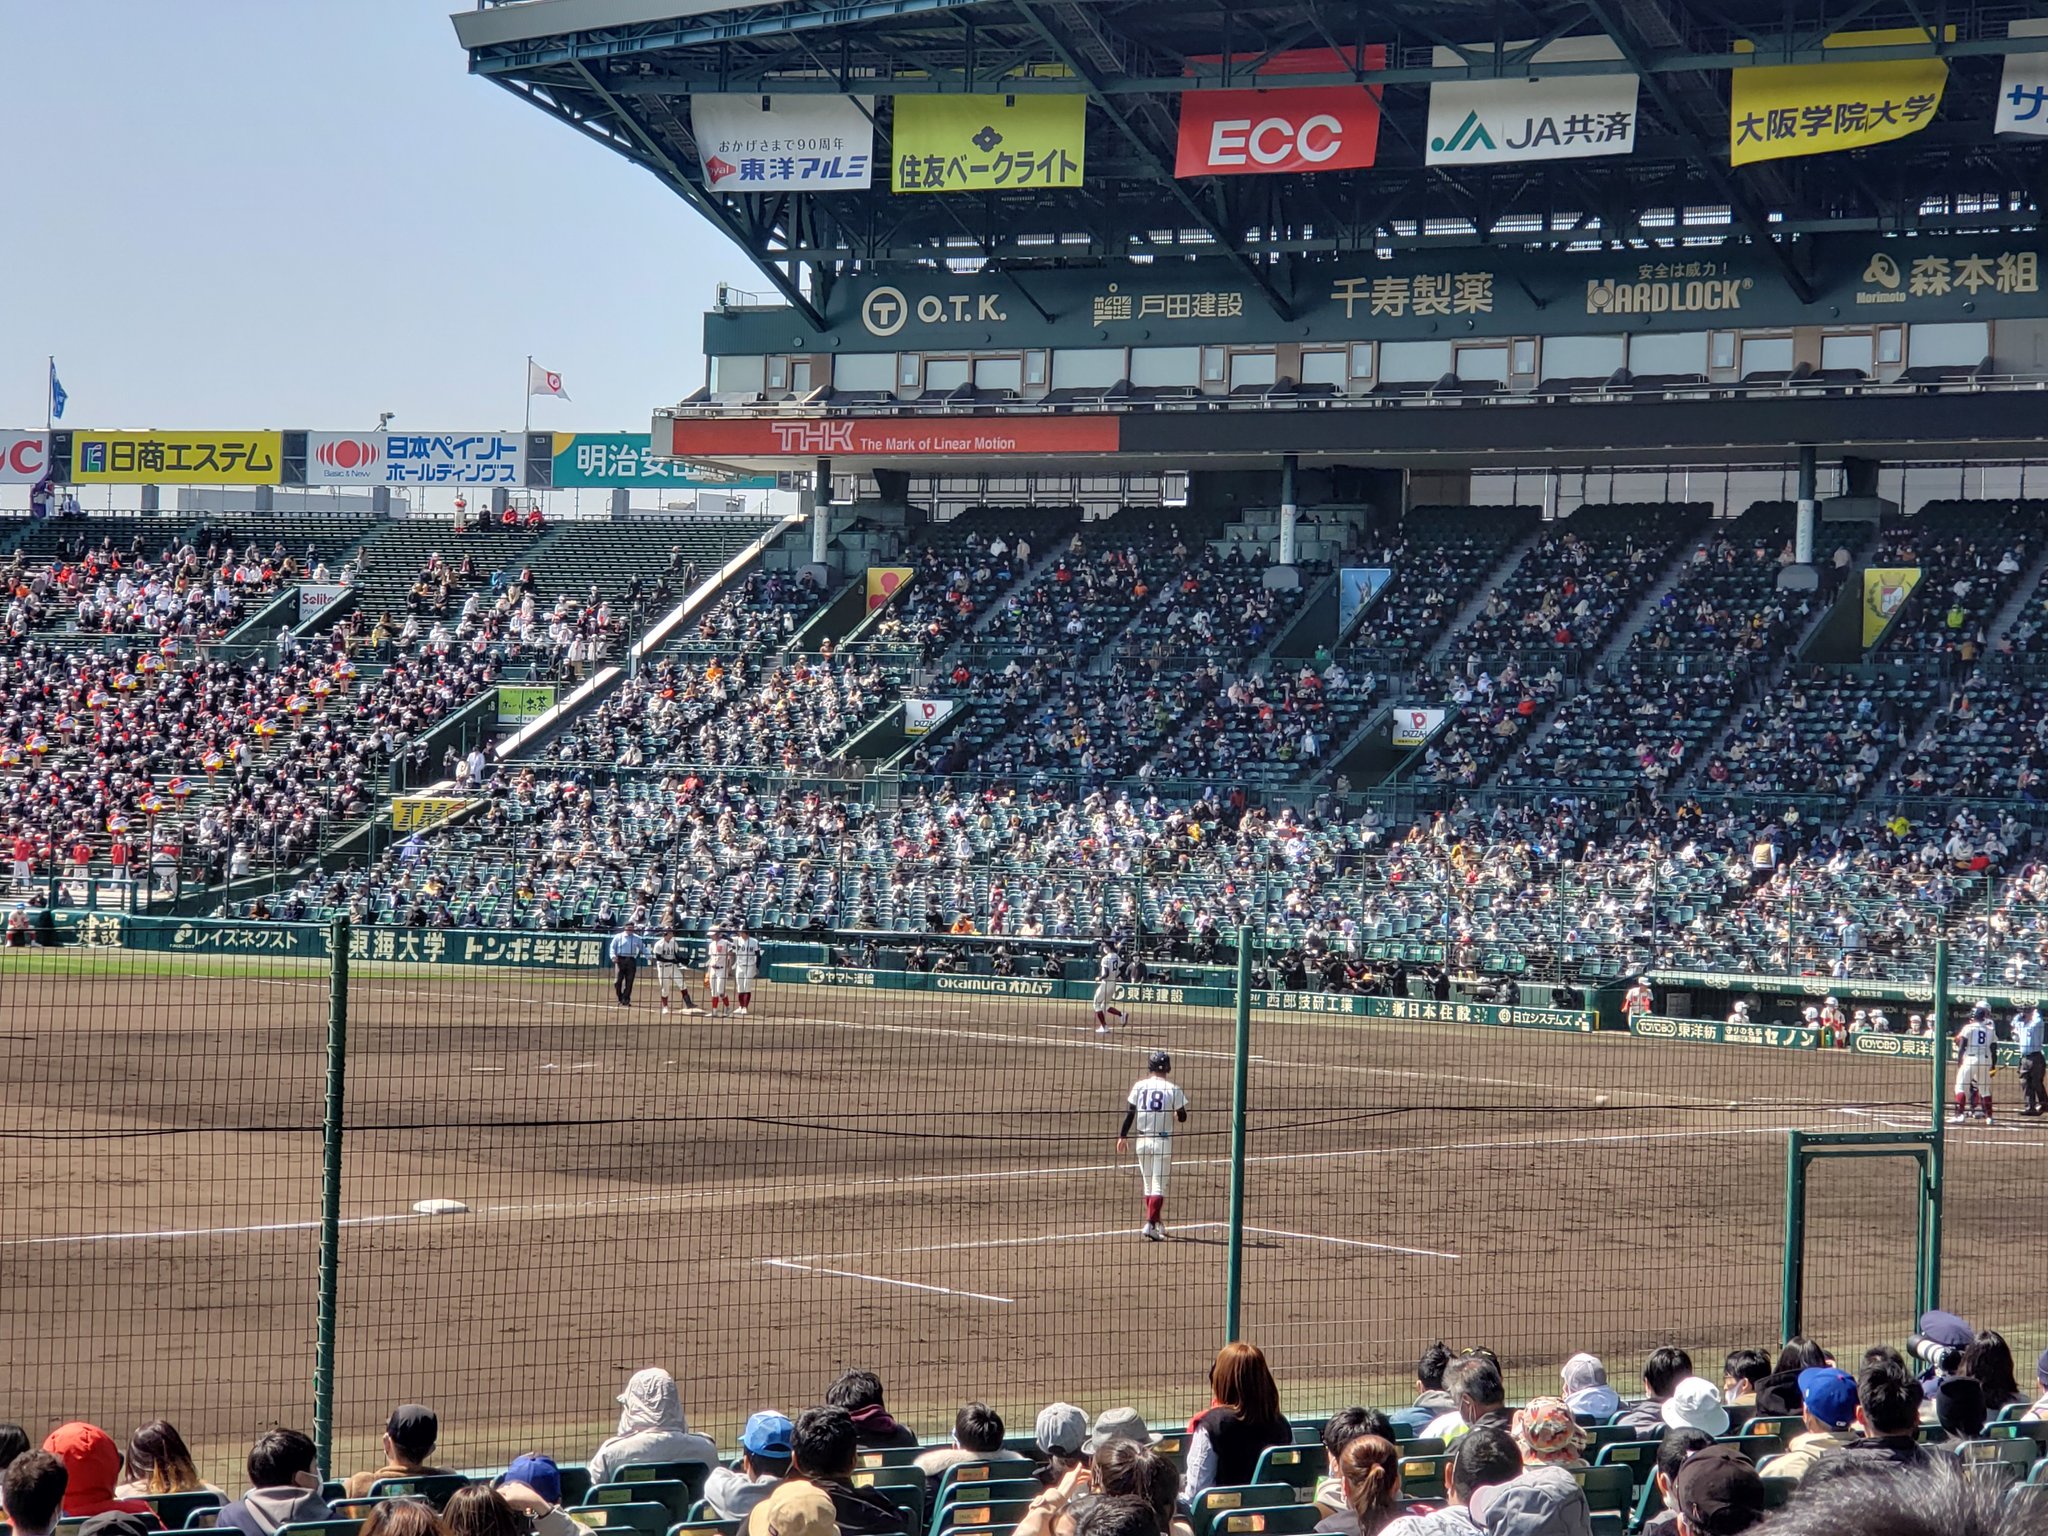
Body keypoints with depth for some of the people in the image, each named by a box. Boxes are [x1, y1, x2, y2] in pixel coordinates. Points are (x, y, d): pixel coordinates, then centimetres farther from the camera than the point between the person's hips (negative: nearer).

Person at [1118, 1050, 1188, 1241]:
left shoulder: (1139, 1086, -1)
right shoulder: (1172, 1089, -7)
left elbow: (1130, 1113, -1)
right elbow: (1182, 1118, -3)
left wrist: (1123, 1136, 7)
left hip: (1142, 1140, 3)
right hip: (1163, 1141, -3)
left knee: (1148, 1183, 17)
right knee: (1159, 1184, -1)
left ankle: (1154, 1223, 24)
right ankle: (1150, 1225, -14)